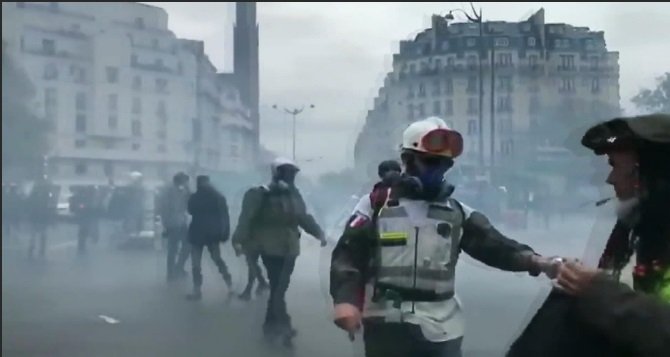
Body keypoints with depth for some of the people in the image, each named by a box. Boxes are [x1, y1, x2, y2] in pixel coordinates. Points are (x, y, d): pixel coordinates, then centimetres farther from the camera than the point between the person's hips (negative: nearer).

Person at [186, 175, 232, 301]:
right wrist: (225, 234, 3)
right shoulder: (219, 197, 0)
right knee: (217, 258, 21)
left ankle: (197, 291, -1)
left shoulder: (194, 197, -9)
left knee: (196, 263, 3)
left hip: (198, 233, -4)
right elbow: (225, 217, -1)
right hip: (214, 233, 4)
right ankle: (228, 280, 10)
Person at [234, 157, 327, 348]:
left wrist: (319, 233, 10)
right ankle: (283, 325, -10)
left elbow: (304, 217, 19)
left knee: (280, 288, 11)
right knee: (277, 288, -11)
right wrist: (241, 240, -23)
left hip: (289, 249, 6)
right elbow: (248, 217, -14)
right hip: (271, 249, -6)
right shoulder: (263, 194, -10)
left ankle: (271, 324, 24)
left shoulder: (294, 194, 10)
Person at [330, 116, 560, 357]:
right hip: (387, 326, -2)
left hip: (442, 328, 3)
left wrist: (532, 260, -20)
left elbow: (494, 245, -2)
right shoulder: (375, 206, 0)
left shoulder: (457, 214, 8)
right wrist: (345, 300, -20)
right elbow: (348, 256, -3)